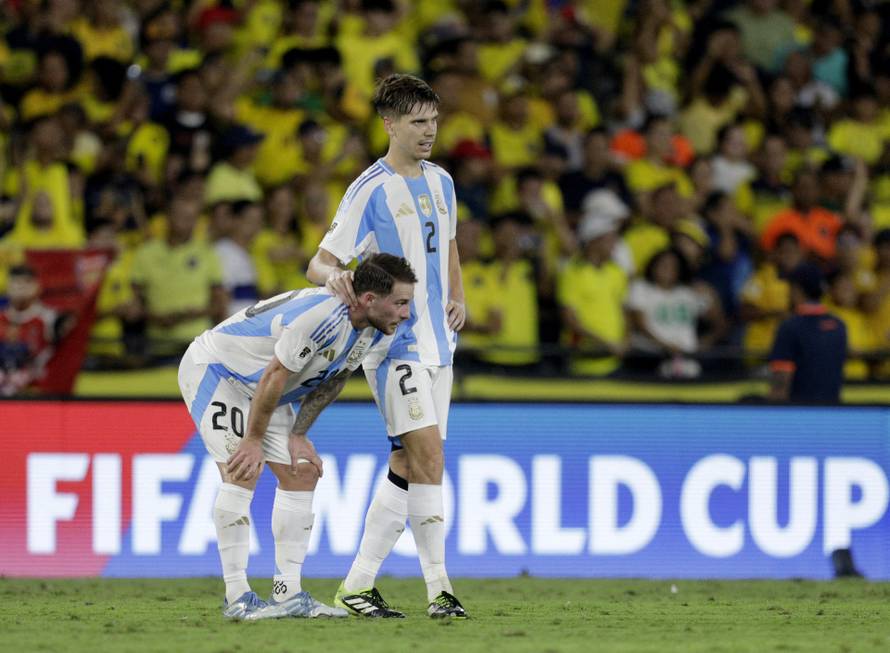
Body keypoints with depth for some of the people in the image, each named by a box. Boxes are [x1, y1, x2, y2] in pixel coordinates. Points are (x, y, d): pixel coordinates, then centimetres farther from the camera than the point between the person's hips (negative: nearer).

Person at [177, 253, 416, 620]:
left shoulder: (370, 333, -7)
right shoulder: (322, 315, -36)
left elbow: (329, 383, 5)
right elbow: (274, 376, -29)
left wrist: (298, 436, -1)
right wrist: (254, 441, -20)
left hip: (260, 391, 9)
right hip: (212, 368, -9)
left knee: (302, 473, 1)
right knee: (242, 474, -20)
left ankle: (288, 594, 2)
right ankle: (237, 597, -17)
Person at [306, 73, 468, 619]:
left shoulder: (441, 182, 12)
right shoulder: (371, 190, -9)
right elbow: (319, 264, -10)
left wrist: (458, 299, 9)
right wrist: (334, 276, -34)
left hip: (437, 342, 7)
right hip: (394, 342, -7)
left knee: (409, 465, 5)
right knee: (429, 455, -17)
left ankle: (359, 584, 10)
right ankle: (439, 587, -15)